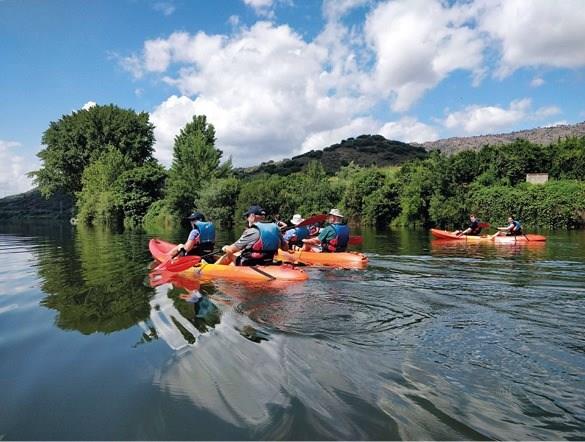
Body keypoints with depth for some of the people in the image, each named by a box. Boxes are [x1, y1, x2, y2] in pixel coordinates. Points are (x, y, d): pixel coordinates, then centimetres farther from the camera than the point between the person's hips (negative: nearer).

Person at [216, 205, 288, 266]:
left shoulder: (252, 231, -18)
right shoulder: (275, 228, -2)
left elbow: (231, 250, -15)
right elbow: (285, 248, 7)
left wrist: (225, 248, 7)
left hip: (249, 266, -6)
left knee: (229, 255, 14)